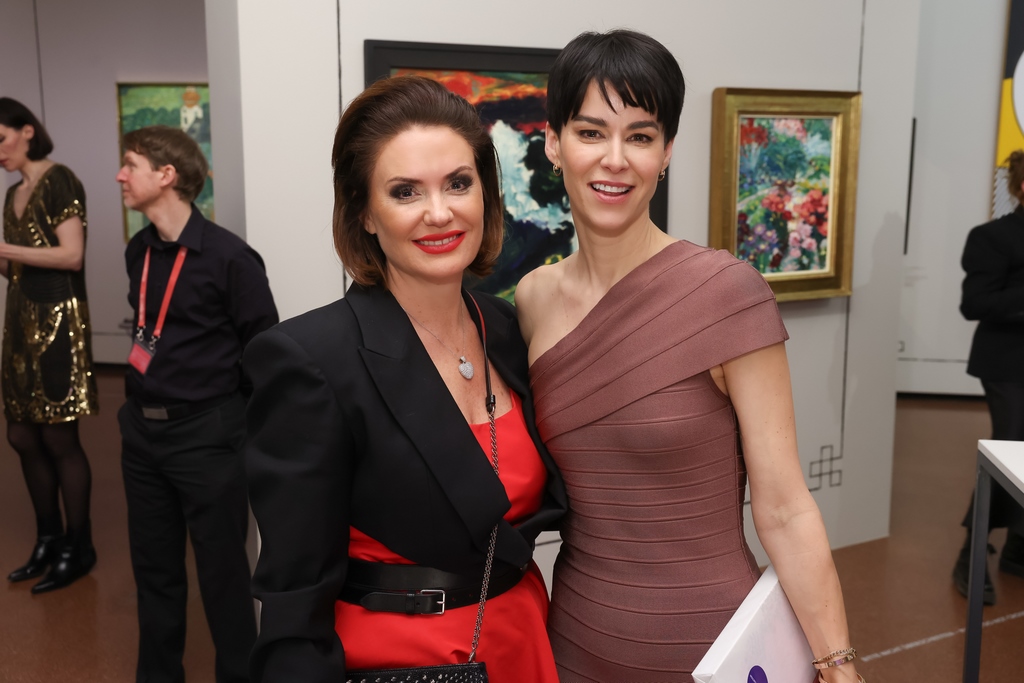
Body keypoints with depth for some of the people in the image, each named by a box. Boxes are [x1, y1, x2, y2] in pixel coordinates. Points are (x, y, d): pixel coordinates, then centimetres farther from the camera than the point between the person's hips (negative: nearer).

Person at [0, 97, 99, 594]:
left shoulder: (59, 182, -6)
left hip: (58, 322, -8)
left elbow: (71, 255, -16)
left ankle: (79, 548, 9)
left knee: (58, 439, -3)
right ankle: (49, 540, 22)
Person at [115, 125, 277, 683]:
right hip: (142, 431, 7)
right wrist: (142, 405, 16)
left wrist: (226, 412, -4)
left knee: (221, 570, 6)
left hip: (207, 436, -6)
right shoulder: (138, 251, 7)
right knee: (154, 568, 17)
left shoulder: (228, 256, -14)